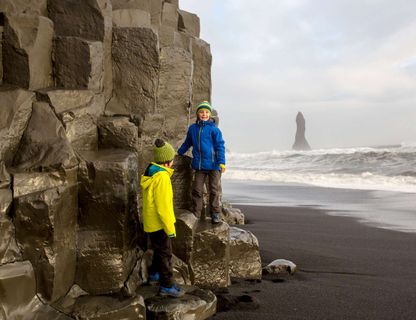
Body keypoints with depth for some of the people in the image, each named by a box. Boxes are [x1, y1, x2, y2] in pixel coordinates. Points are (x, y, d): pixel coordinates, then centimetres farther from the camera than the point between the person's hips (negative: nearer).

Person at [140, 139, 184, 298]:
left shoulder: (150, 172, 5)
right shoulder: (162, 177, -25)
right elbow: (163, 206, -25)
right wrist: (170, 228, -17)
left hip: (150, 221, 9)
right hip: (159, 223, -9)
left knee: (159, 249, 26)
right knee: (165, 254, 3)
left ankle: (154, 274, 43)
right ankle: (166, 286, 13)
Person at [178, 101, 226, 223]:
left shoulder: (213, 129, -5)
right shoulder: (192, 128, 8)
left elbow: (220, 146, -6)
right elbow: (187, 143, 24)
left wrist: (221, 162, -13)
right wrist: (178, 153, 29)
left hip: (213, 165, -4)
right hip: (199, 166, 4)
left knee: (214, 190, 4)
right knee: (197, 190, 6)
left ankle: (215, 214, 15)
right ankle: (196, 214, 16)